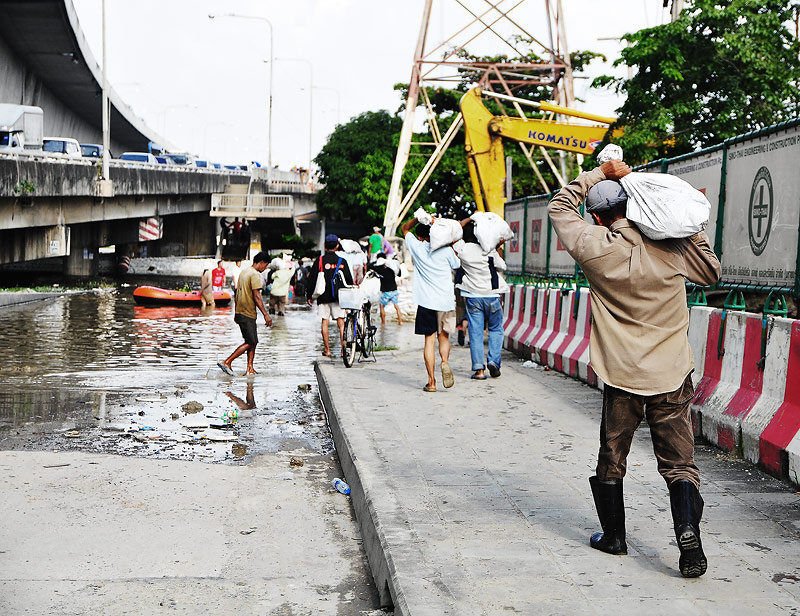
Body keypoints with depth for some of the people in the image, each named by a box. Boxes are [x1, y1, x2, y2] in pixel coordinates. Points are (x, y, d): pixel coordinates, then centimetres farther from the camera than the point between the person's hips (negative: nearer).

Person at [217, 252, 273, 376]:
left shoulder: (244, 272, 15)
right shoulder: (255, 274, -14)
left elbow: (237, 292, 20)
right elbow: (256, 296, -20)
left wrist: (236, 313, 25)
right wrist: (266, 315, -19)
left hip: (240, 313, 10)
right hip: (248, 314, -10)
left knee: (253, 342, 12)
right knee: (250, 343, -6)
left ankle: (250, 369, 10)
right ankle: (226, 362, -7)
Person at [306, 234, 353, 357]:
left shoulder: (319, 261, -2)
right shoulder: (342, 262, -1)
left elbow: (311, 279, 0)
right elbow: (349, 280, 4)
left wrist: (309, 296, 9)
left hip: (323, 297, 0)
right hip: (338, 296, 0)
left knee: (325, 322, 6)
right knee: (341, 322, 2)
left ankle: (327, 350, 8)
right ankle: (343, 349, -3)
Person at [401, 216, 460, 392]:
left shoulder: (417, 247, 0)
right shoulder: (446, 250, -1)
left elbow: (405, 228, 18)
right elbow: (456, 265, 19)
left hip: (426, 301, -1)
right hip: (446, 301, 1)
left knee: (429, 340, 2)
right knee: (444, 336, 16)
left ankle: (431, 382, -1)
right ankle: (445, 361, -14)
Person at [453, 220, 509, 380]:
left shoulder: (461, 249, -6)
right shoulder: (489, 250, -9)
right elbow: (502, 267, 3)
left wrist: (470, 218, 13)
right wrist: (497, 249, 14)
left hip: (472, 297, 1)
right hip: (491, 295, -1)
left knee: (475, 332, 3)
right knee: (496, 329, 15)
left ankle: (479, 369, -2)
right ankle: (493, 361, 0)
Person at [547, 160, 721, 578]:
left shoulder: (595, 247, -8)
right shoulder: (671, 245, -5)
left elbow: (559, 206, 9)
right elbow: (711, 272, 14)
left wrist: (600, 173, 8)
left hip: (622, 375, -1)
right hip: (672, 375, 1)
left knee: (612, 459, 16)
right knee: (679, 462, 4)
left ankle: (613, 536, 28)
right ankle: (689, 542, -10)